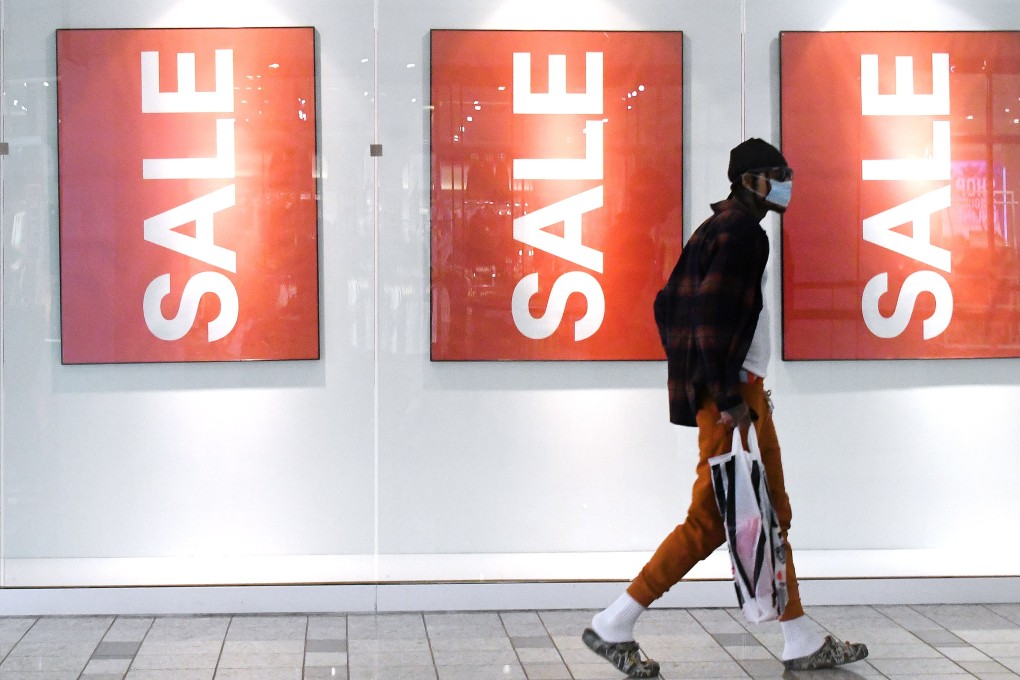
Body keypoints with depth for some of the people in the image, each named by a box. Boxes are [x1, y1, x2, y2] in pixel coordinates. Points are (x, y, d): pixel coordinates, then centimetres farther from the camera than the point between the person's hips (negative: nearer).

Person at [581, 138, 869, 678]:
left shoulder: (716, 229, 18)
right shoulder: (742, 233, -13)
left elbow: (668, 304, 20)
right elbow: (712, 316, -23)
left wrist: (692, 378, 20)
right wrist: (729, 398, -22)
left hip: (738, 390, 11)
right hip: (733, 392, -11)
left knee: (770, 516, 12)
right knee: (709, 521, -7)